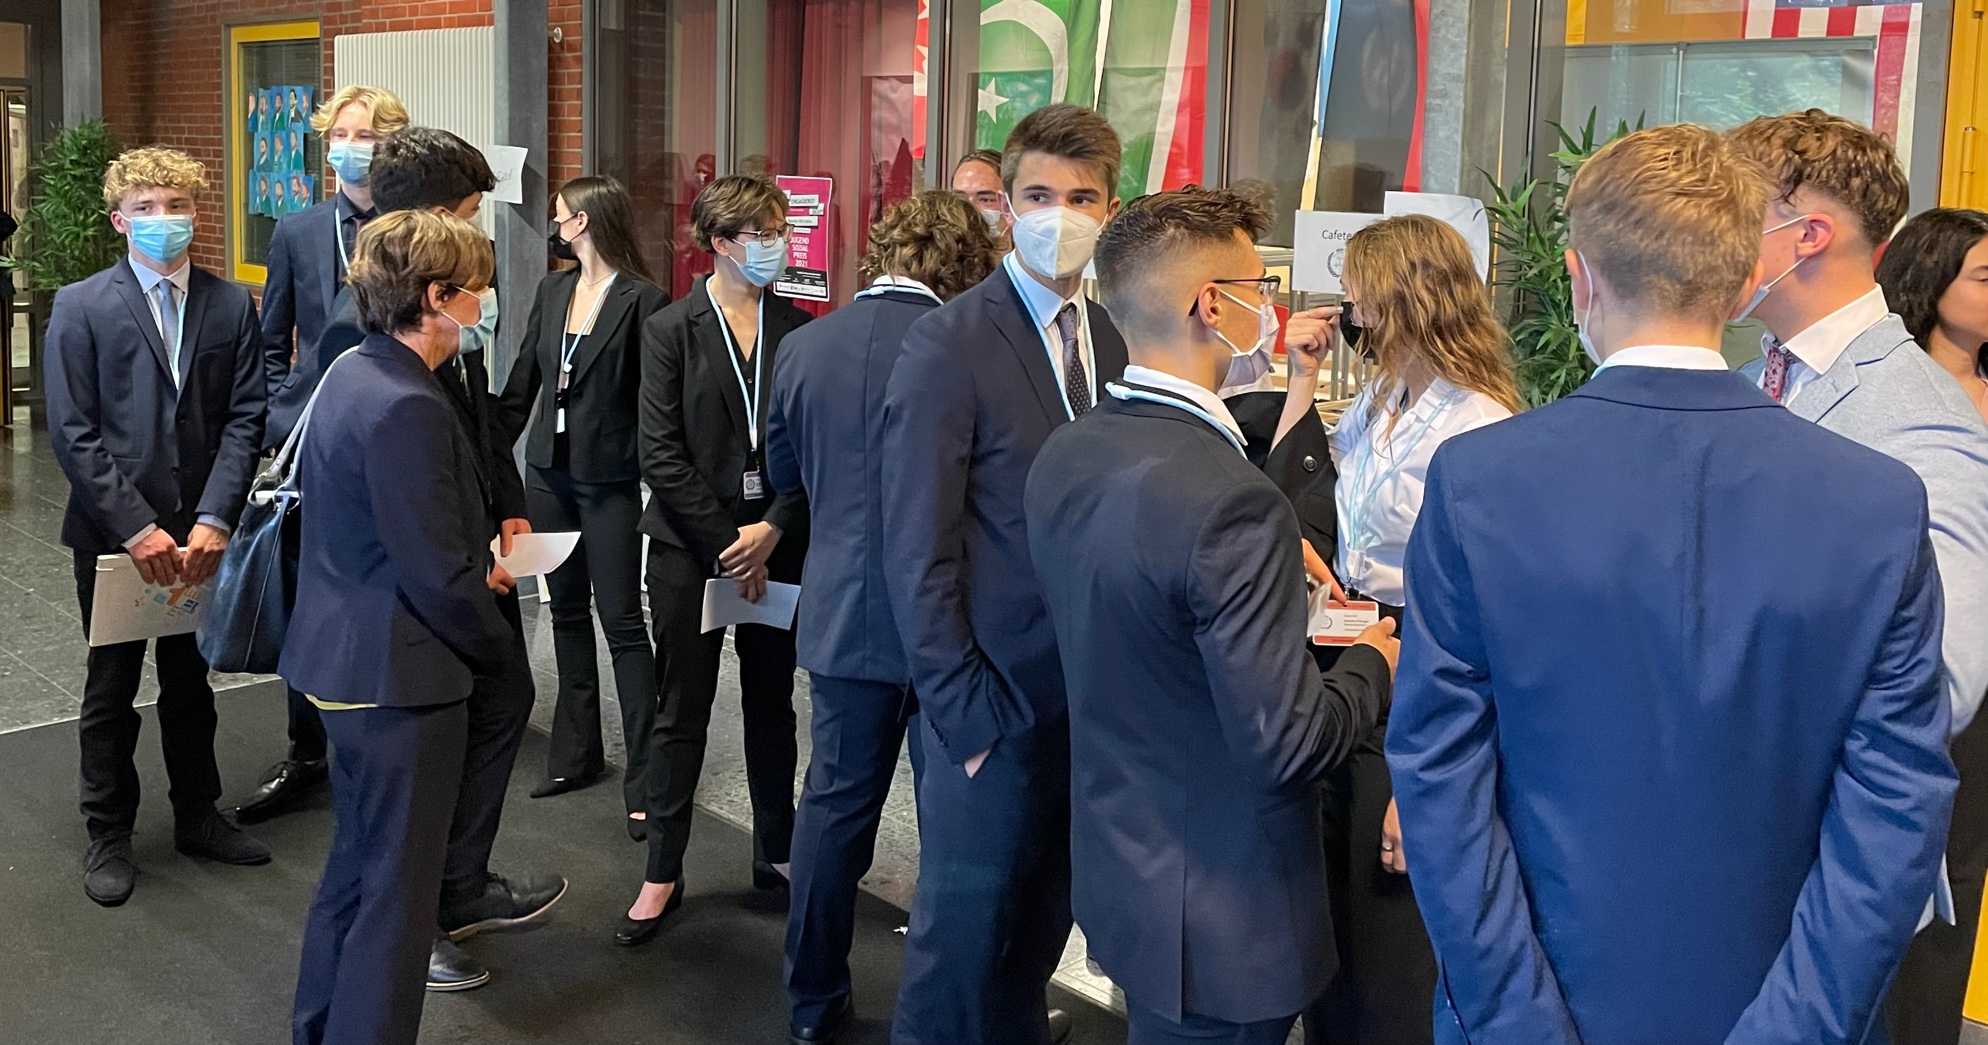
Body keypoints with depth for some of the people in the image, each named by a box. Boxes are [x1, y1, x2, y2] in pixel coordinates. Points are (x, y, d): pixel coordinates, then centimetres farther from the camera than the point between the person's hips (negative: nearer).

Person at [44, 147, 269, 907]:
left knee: (191, 680, 16)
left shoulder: (231, 305, 2)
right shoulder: (81, 307, -4)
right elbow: (72, 432, -8)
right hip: (111, 532, -2)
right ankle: (109, 835, 23)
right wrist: (136, 526, -15)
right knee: (111, 689, 10)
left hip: (200, 532, 2)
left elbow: (245, 417, -2)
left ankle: (197, 816, 30)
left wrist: (214, 520, -12)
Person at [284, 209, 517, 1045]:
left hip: (344, 660, 10)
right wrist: (496, 645, -7)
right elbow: (437, 575, -23)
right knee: (397, 890, 3)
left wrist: (475, 566, 10)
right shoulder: (405, 407, -24)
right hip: (399, 675, -10)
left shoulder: (354, 374, 7)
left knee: (357, 864, 23)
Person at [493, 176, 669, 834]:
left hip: (609, 481, -7)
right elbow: (521, 384, 13)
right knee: (567, 610, 14)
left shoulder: (643, 300, -11)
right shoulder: (552, 292, 9)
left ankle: (643, 776, 1)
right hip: (549, 473, 7)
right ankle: (577, 753, 26)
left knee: (622, 621, -4)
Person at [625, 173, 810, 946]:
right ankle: (662, 875, 13)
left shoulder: (798, 331, 3)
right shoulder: (671, 329, -3)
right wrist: (726, 544, -11)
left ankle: (776, 853, 25)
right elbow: (660, 453, -7)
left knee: (772, 704, 12)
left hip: (776, 544, 2)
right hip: (690, 544, -2)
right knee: (682, 712, 3)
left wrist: (773, 529, -11)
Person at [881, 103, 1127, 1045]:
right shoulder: (947, 346, -13)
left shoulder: (1111, 341, 6)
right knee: (964, 927, 7)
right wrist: (964, 712, -15)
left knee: (1047, 910, 20)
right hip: (997, 702, -6)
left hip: (1090, 692, 6)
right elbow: (917, 553, -14)